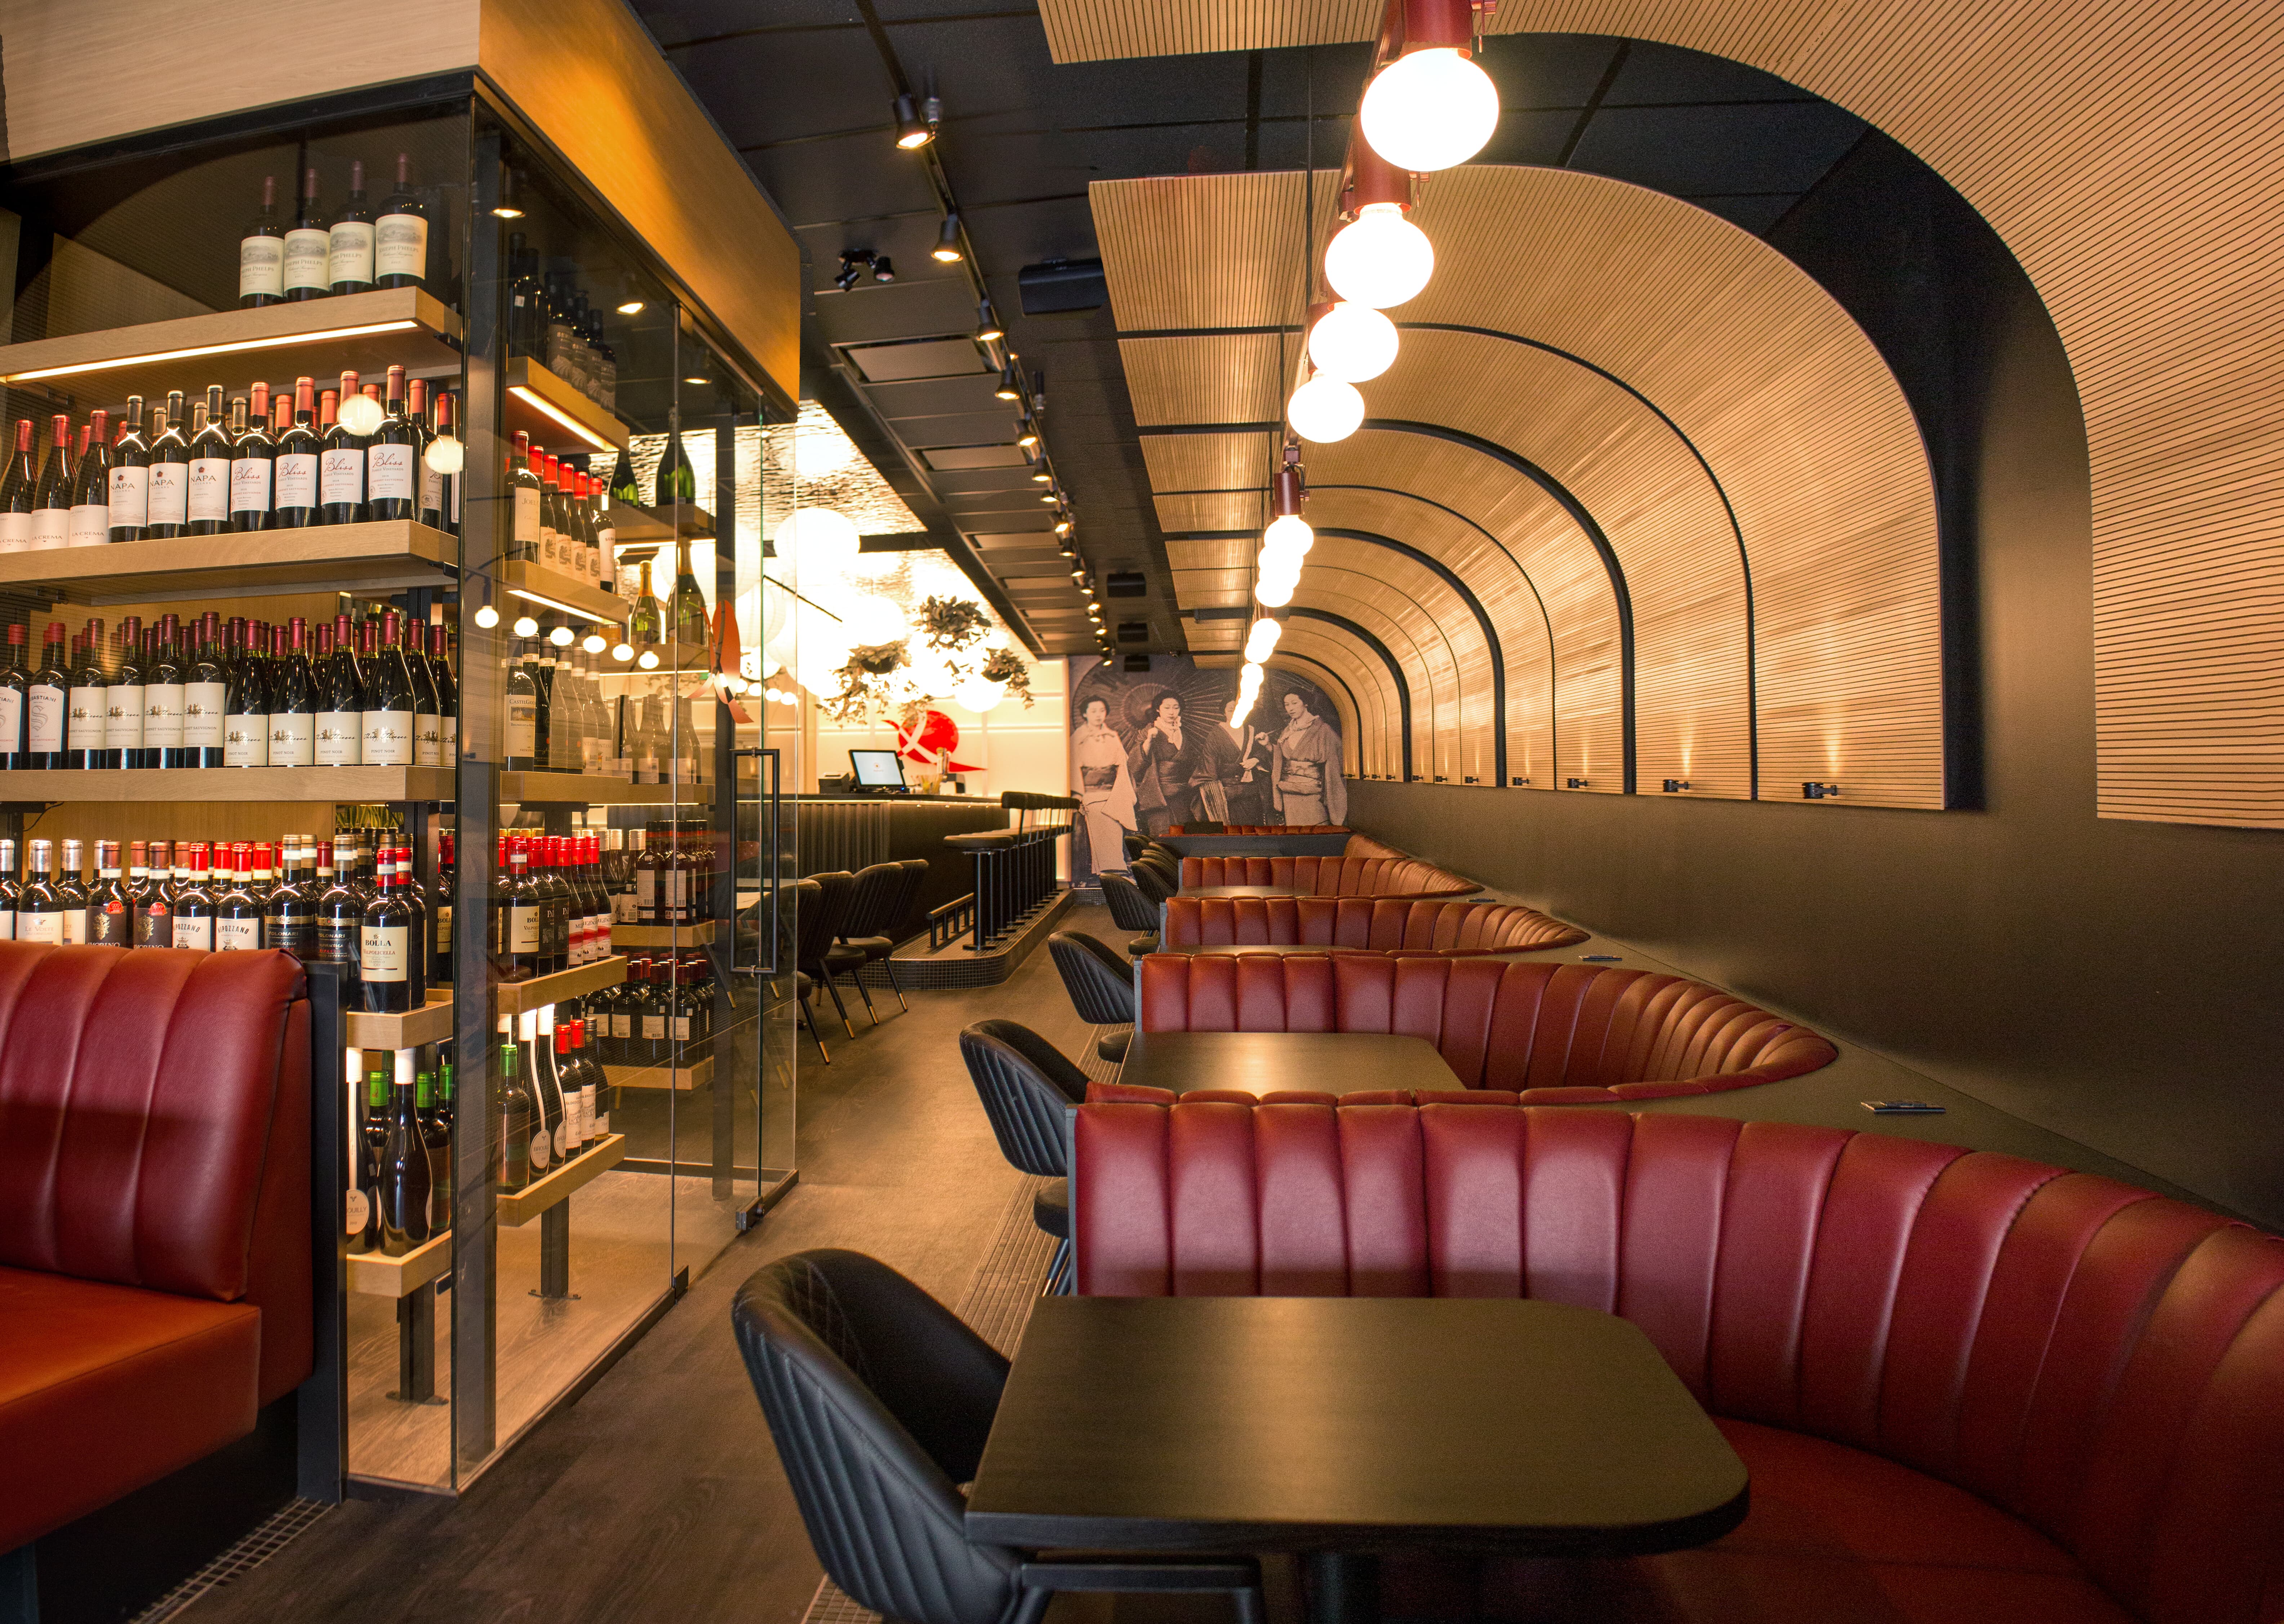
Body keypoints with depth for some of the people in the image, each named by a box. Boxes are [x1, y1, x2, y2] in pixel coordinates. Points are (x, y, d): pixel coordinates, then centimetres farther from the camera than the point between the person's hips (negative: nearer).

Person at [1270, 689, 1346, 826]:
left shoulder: (1322, 730, -3)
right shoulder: (1287, 732, 15)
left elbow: (1332, 762, -4)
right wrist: (1269, 745, 1)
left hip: (1313, 795, -5)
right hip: (1289, 796, 5)